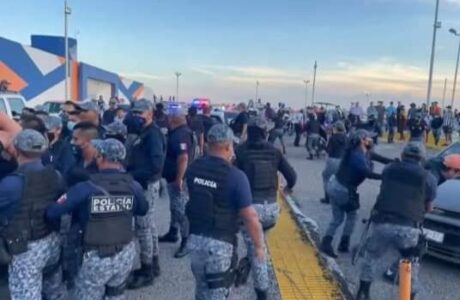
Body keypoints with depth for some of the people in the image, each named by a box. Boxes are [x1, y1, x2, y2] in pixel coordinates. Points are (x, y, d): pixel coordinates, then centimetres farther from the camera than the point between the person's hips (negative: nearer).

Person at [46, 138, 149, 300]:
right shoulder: (133, 186, -6)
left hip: (98, 257, -4)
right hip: (126, 253, 4)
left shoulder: (86, 188, -16)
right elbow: (143, 210, 12)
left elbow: (51, 211, -14)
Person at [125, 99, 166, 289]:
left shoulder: (153, 134, -16)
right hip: (143, 183, 10)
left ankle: (147, 271, 10)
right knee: (149, 224, 17)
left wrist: (134, 175, -22)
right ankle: (153, 264, 30)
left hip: (147, 185, -10)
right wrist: (130, 173, -1)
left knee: (143, 226, -3)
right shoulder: (143, 132, 14)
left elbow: (156, 165, -25)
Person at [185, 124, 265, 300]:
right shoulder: (236, 176, -19)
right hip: (220, 244, -5)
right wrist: (259, 246, -1)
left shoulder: (193, 169, -3)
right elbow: (250, 218, -17)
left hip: (195, 238, 5)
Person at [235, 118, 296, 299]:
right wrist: (289, 187, 31)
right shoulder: (274, 152, 5)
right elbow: (292, 175, 9)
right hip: (271, 208, 2)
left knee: (256, 251, 7)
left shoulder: (240, 151, -2)